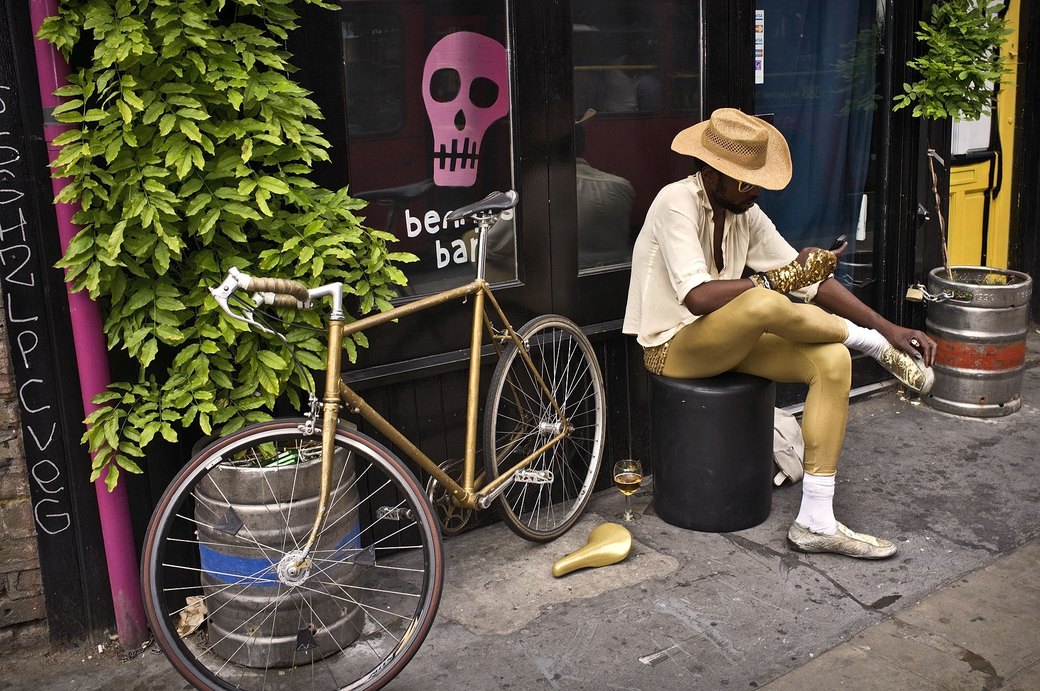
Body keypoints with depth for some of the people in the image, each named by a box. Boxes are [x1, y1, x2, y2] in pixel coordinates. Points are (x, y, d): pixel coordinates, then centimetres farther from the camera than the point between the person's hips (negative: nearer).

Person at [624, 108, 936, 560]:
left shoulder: (745, 214, 5)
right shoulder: (677, 202, -16)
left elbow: (810, 280, 5)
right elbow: (698, 297, -29)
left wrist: (888, 327, -1)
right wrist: (781, 279, -29)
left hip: (727, 340, 8)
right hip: (673, 347, -8)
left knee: (833, 360, -14)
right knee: (764, 304, -36)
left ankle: (815, 523, -12)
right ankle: (875, 347, -4)